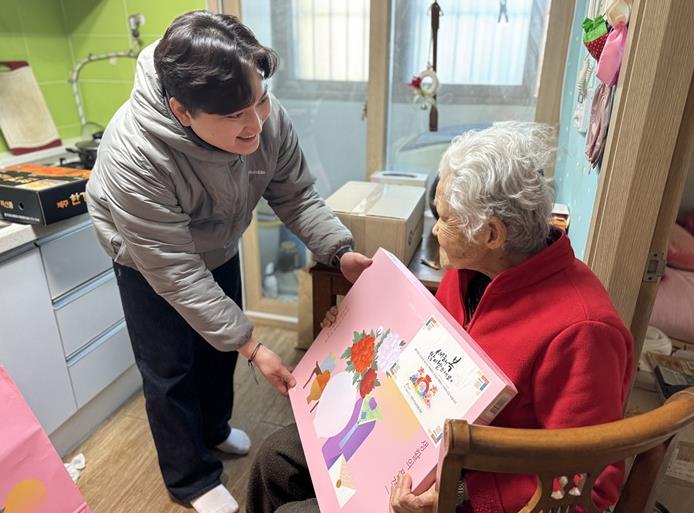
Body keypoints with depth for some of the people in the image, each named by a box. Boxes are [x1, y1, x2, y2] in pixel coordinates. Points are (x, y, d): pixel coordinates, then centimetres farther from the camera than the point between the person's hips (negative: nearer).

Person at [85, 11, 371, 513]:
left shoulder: (266, 118, -28)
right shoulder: (134, 157, -41)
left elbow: (295, 194, -15)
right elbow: (176, 272, -35)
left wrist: (340, 251, -29)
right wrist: (251, 346, -34)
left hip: (218, 247, 5)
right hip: (151, 264, -4)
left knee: (220, 345, 20)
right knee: (171, 372, 6)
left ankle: (214, 429, 50)